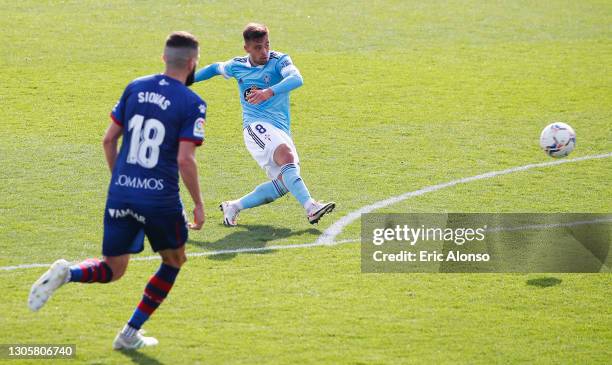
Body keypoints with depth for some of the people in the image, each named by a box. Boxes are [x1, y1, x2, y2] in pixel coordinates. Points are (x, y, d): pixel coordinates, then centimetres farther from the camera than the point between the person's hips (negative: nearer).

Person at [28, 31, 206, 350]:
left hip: (120, 194, 4)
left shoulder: (135, 88, 8)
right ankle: (130, 333, 18)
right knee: (173, 261, 22)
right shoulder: (192, 104, -8)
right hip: (160, 200, -4)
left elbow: (109, 139, 12)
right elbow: (184, 160, -15)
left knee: (112, 270, 15)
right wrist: (198, 205, -3)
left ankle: (66, 274, -18)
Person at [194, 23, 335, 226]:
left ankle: (233, 207, 6)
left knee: (283, 183, -12)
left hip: (281, 131, 2)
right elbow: (216, 68, 31)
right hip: (257, 126, -2)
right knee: (287, 155, -31)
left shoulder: (279, 61, -1)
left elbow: (296, 79, -22)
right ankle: (310, 207, -46)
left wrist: (270, 92, -38)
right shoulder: (237, 66, 8)